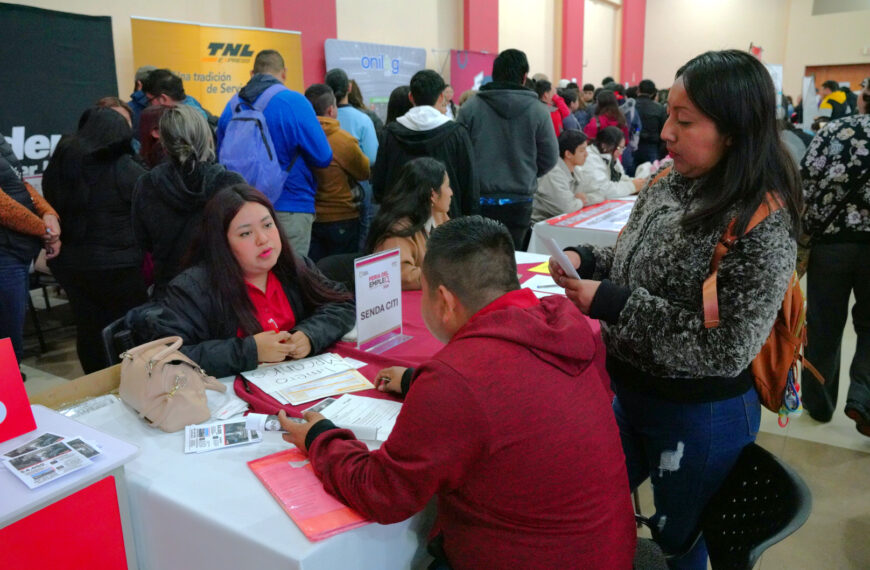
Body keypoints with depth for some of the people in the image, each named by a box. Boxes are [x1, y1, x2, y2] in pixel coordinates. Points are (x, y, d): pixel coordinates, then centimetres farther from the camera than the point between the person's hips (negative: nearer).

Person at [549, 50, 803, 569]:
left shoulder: (763, 223, -24)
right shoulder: (668, 186, -3)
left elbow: (728, 349, -27)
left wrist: (612, 303, -29)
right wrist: (586, 261, -10)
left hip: (701, 417, -6)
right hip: (631, 392, 7)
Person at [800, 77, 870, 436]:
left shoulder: (833, 131, 1)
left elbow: (805, 185, -4)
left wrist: (804, 231, 5)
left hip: (831, 239, 0)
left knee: (824, 326, 12)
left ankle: (819, 404, 24)